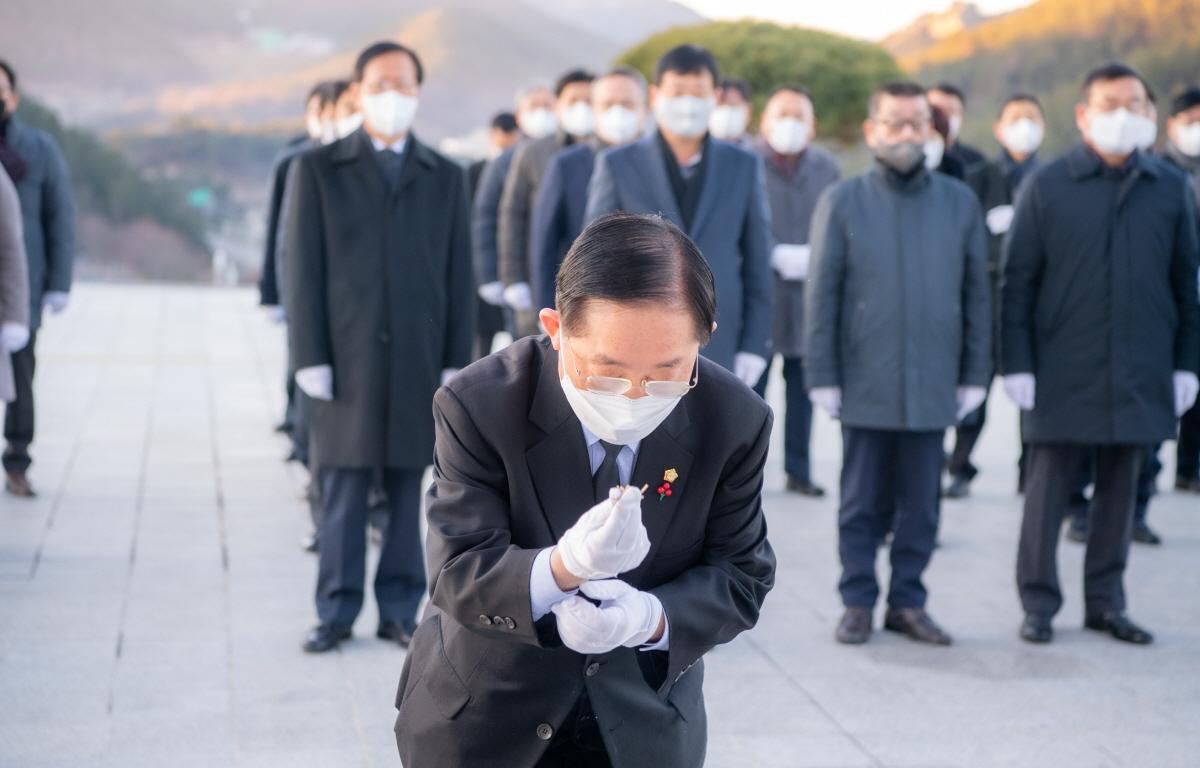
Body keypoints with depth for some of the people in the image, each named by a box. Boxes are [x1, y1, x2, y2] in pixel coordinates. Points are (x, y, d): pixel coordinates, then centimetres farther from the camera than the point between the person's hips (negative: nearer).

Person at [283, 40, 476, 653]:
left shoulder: (445, 177, 10)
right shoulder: (317, 170, 5)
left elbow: (458, 274, 7)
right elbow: (303, 270, 1)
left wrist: (457, 361, 2)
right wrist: (309, 358, -6)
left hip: (419, 360, 2)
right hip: (346, 357, -1)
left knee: (406, 489, 5)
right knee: (344, 490, 1)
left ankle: (399, 610, 12)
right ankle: (336, 611, 9)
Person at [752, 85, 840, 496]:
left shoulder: (826, 167, 10)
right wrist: (775, 255, -14)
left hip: (809, 290, 4)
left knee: (802, 385, 7)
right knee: (751, 385, -1)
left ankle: (798, 470, 15)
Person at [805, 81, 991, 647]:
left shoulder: (960, 202, 6)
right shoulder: (843, 201, 1)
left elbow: (976, 292, 8)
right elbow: (821, 295, -1)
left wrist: (975, 372, 5)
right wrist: (822, 376, -5)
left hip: (933, 385, 2)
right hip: (865, 383, -2)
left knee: (921, 504, 8)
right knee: (862, 504, 6)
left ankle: (907, 603, 18)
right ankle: (858, 604, 16)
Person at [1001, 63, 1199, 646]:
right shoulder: (1047, 187, -1)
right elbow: (1017, 281, -1)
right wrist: (1016, 364, -7)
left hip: (1139, 376, 3)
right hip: (1062, 375, -2)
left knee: (1119, 490, 10)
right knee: (1048, 489, 3)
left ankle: (1106, 602, 20)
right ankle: (1038, 604, 13)